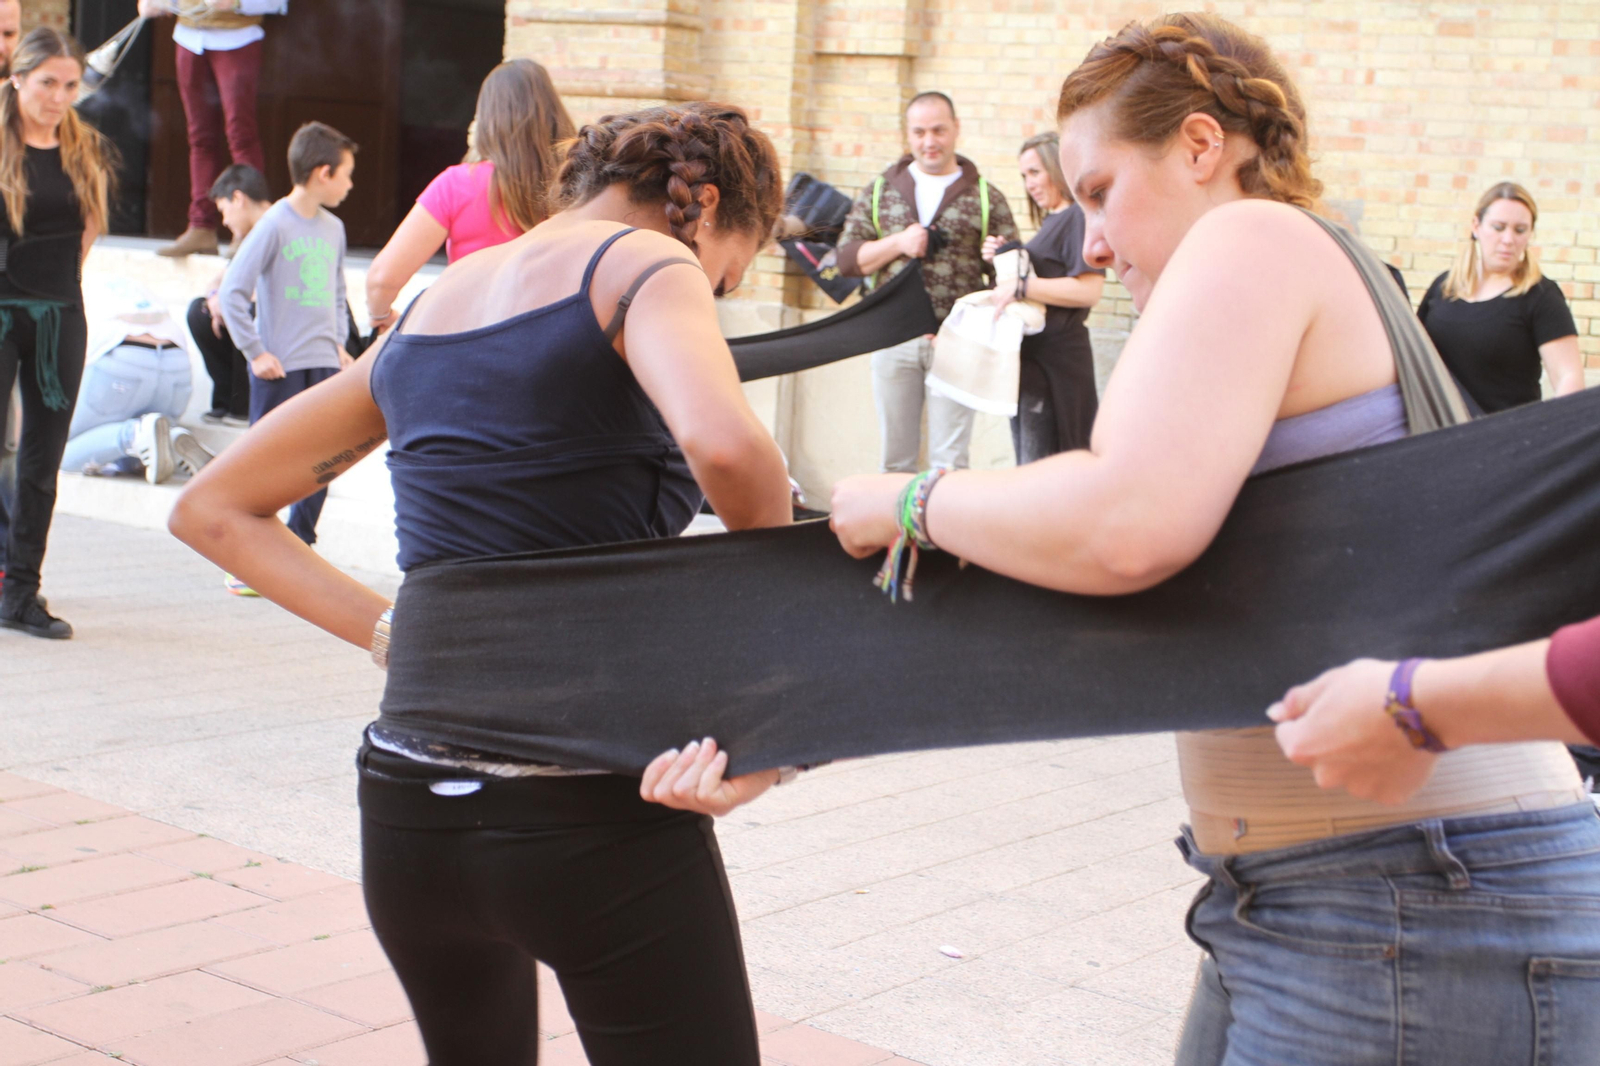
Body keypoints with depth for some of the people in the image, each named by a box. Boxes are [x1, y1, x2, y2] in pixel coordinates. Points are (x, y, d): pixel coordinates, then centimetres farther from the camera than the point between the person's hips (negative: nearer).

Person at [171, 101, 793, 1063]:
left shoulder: (431, 306, 16)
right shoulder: (645, 263, -4)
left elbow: (213, 510, 21)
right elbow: (723, 442, -26)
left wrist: (387, 630, 10)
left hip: (408, 804, 7)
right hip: (594, 809, -7)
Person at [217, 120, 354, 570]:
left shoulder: (333, 228, 10)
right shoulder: (275, 224, -10)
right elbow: (232, 291, -13)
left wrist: (338, 343, 12)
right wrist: (255, 352, -13)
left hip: (324, 365, 7)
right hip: (280, 368, -6)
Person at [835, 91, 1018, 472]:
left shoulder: (987, 198, 6)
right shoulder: (880, 191, 12)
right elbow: (847, 258, 7)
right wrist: (898, 244, -7)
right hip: (893, 339, 2)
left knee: (949, 461, -3)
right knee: (895, 457, 8)